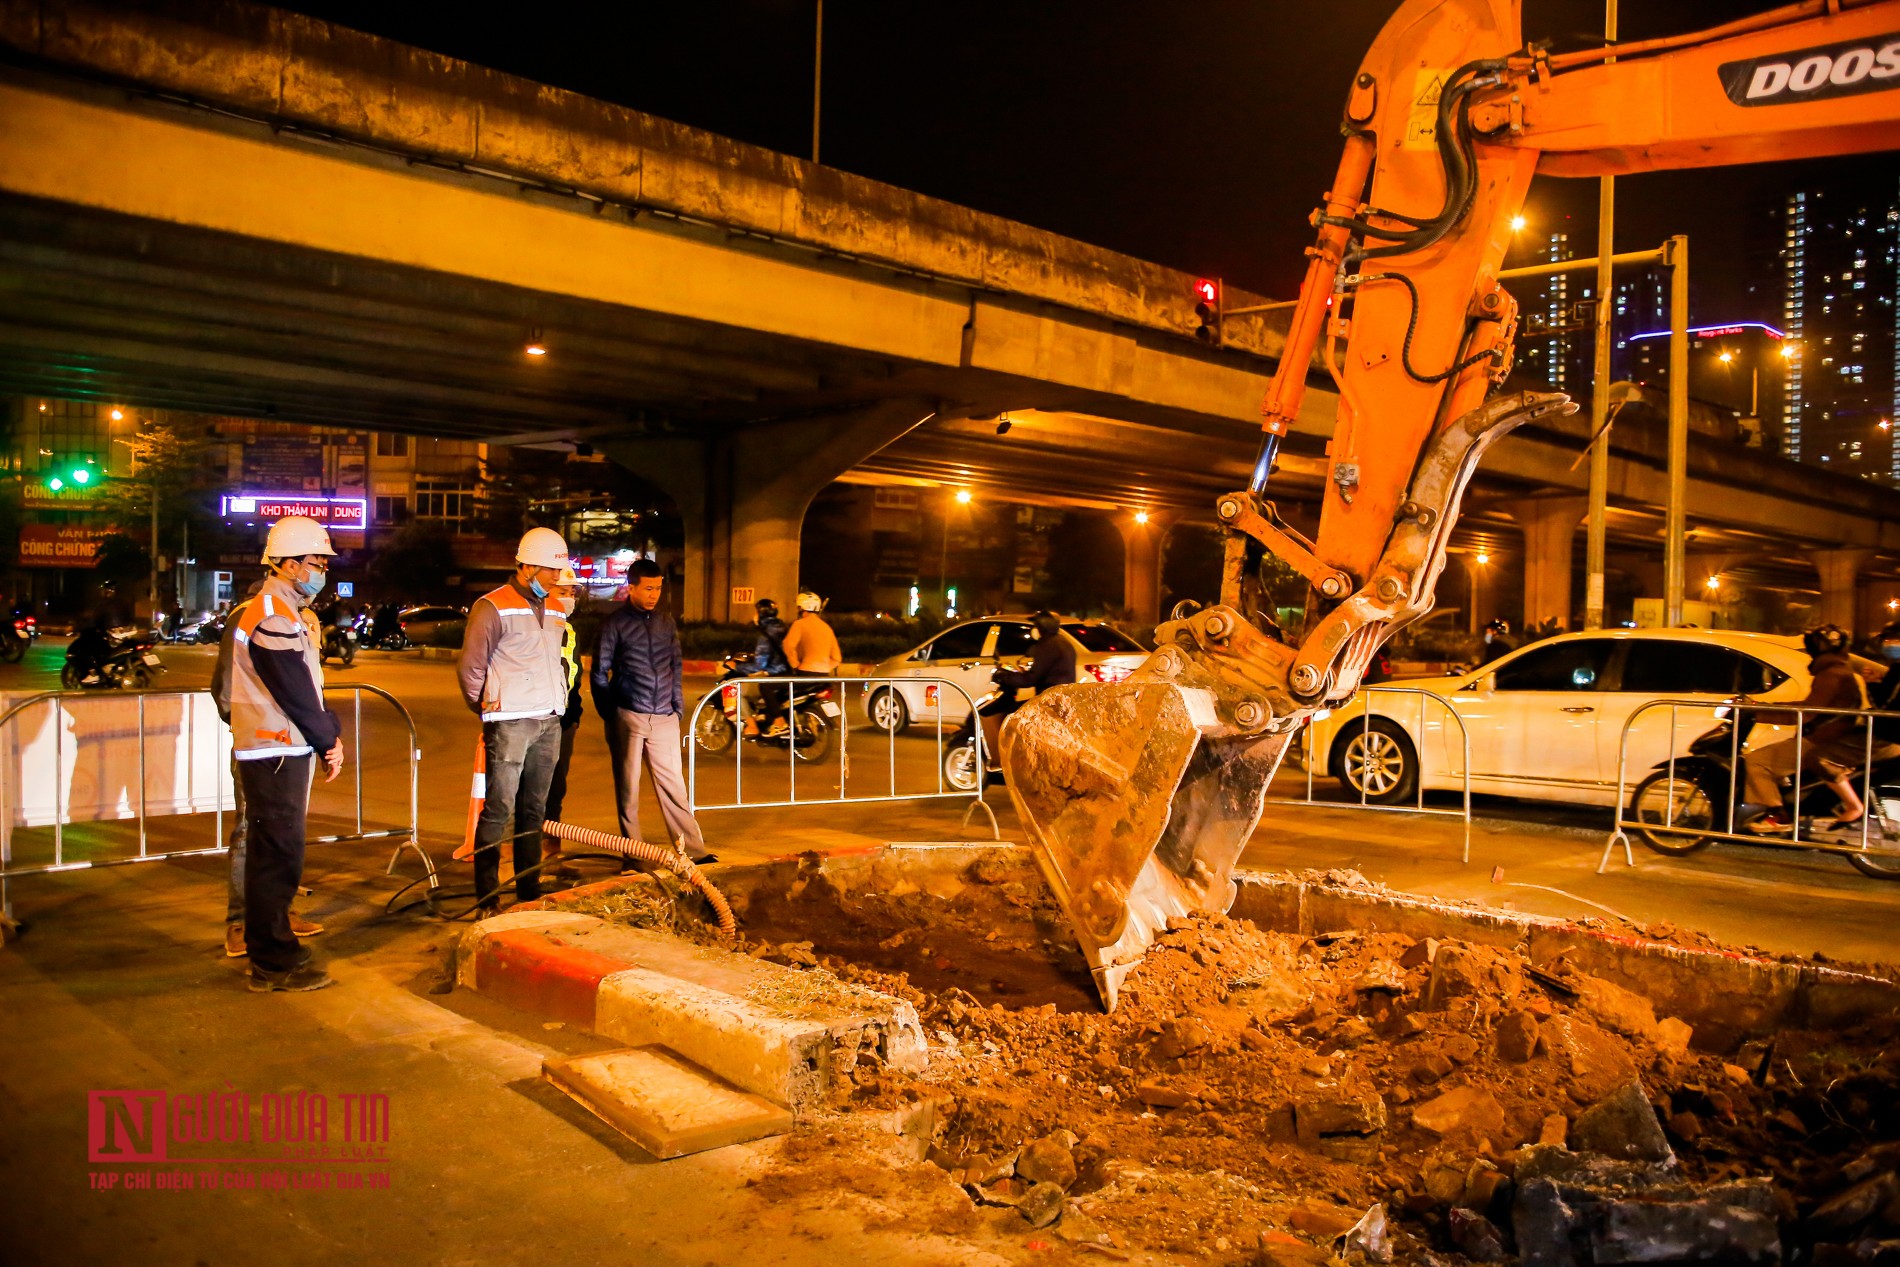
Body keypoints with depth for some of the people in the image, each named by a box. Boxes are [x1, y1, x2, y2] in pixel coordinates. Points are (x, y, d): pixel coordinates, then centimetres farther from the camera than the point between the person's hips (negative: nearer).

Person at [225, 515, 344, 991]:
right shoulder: (271, 617, -17)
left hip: (285, 750, 11)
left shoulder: (286, 613, 17)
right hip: (274, 753, -11)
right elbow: (295, 694, -17)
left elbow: (307, 685, 18)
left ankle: (272, 950, 28)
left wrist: (329, 732, 8)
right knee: (278, 854, -5)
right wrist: (330, 738, -6)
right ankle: (275, 963, 1)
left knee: (275, 853, 17)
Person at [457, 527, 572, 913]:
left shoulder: (556, 610, 14)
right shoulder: (493, 607, -7)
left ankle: (529, 891, 19)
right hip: (510, 722, -7)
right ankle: (487, 896, 0)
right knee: (499, 809, -6)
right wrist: (486, 708, 2)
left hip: (549, 722, 7)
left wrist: (562, 703, 13)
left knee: (534, 810, 12)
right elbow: (469, 667, -5)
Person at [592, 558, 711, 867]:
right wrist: (610, 715, -1)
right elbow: (599, 673, 2)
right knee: (627, 790, 4)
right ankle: (632, 856, 12)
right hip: (628, 718, -3)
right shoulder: (615, 624, -1)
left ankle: (694, 851, 7)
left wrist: (679, 706, 10)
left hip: (664, 718, 3)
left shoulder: (666, 622, 11)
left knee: (673, 786, 5)